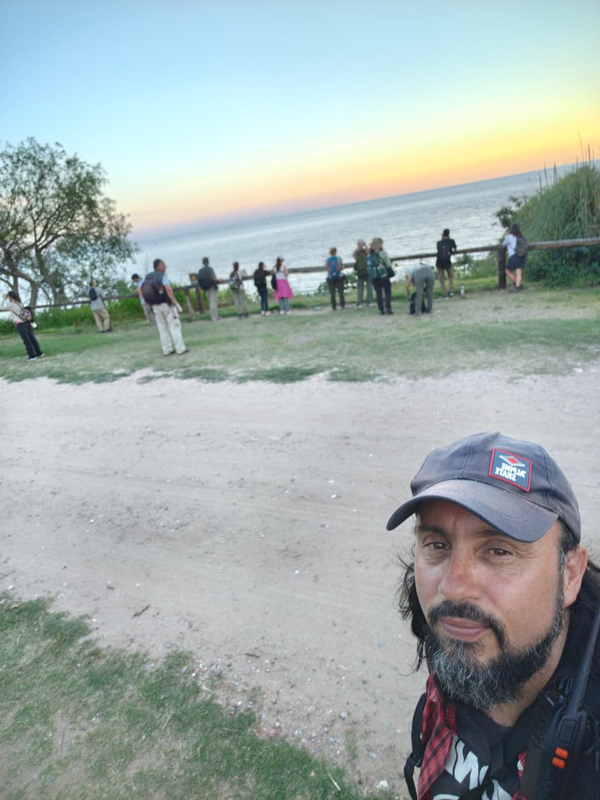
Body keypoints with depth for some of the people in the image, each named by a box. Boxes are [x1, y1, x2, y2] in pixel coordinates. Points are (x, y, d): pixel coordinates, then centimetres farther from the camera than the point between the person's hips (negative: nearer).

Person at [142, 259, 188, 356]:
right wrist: (174, 301, -20)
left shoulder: (147, 277, 6)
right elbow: (168, 289, -31)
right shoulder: (163, 276, -15)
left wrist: (150, 303, 11)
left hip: (156, 306, 6)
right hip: (167, 305, -6)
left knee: (163, 328, 11)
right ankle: (180, 349, -2)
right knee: (174, 326, -1)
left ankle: (167, 349, 13)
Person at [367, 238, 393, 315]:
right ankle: (388, 308, -5)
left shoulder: (369, 255, 6)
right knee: (388, 292, 4)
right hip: (383, 276, -4)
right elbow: (388, 265, -4)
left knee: (378, 293, 7)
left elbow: (368, 267, 7)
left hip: (373, 277, 4)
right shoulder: (382, 253, -8)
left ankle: (381, 309, 6)